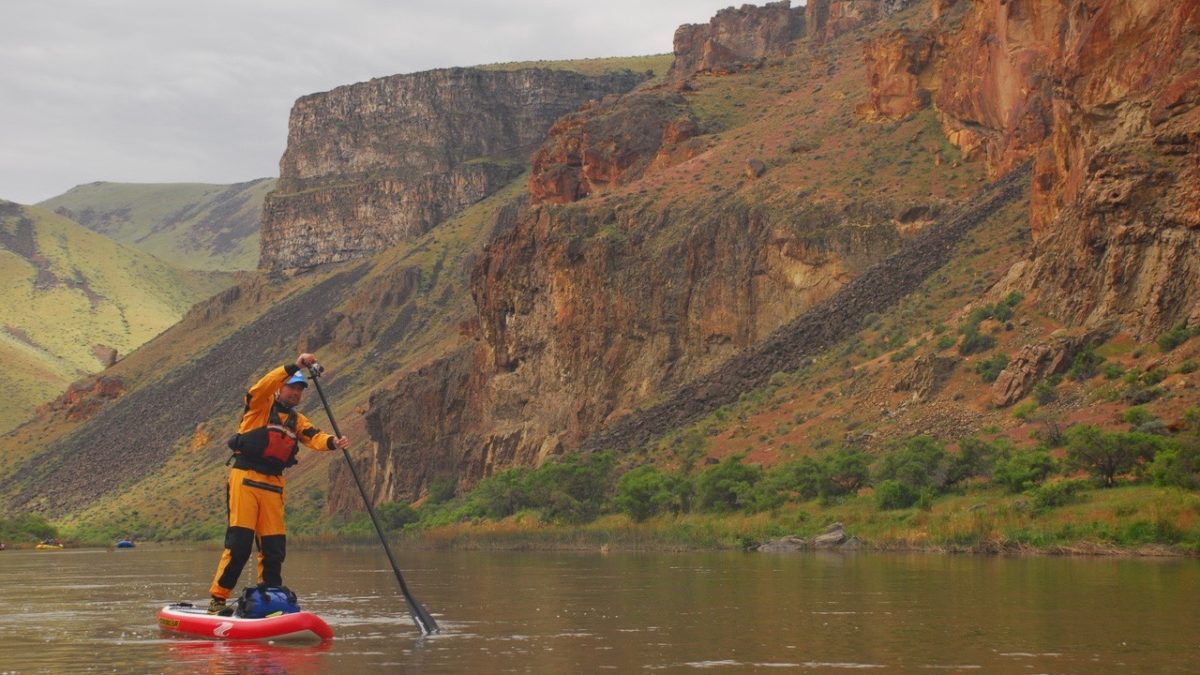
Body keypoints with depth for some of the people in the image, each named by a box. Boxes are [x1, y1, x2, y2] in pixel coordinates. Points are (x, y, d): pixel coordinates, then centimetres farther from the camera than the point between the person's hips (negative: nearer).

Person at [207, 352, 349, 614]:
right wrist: (294, 366, -28)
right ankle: (217, 599, -8)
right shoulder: (262, 405, 3)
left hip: (273, 485, 6)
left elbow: (314, 437, 0)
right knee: (239, 543, -12)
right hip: (245, 478, -6)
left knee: (274, 546, 5)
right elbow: (263, 386, -19)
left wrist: (332, 442, -22)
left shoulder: (297, 420, 18)